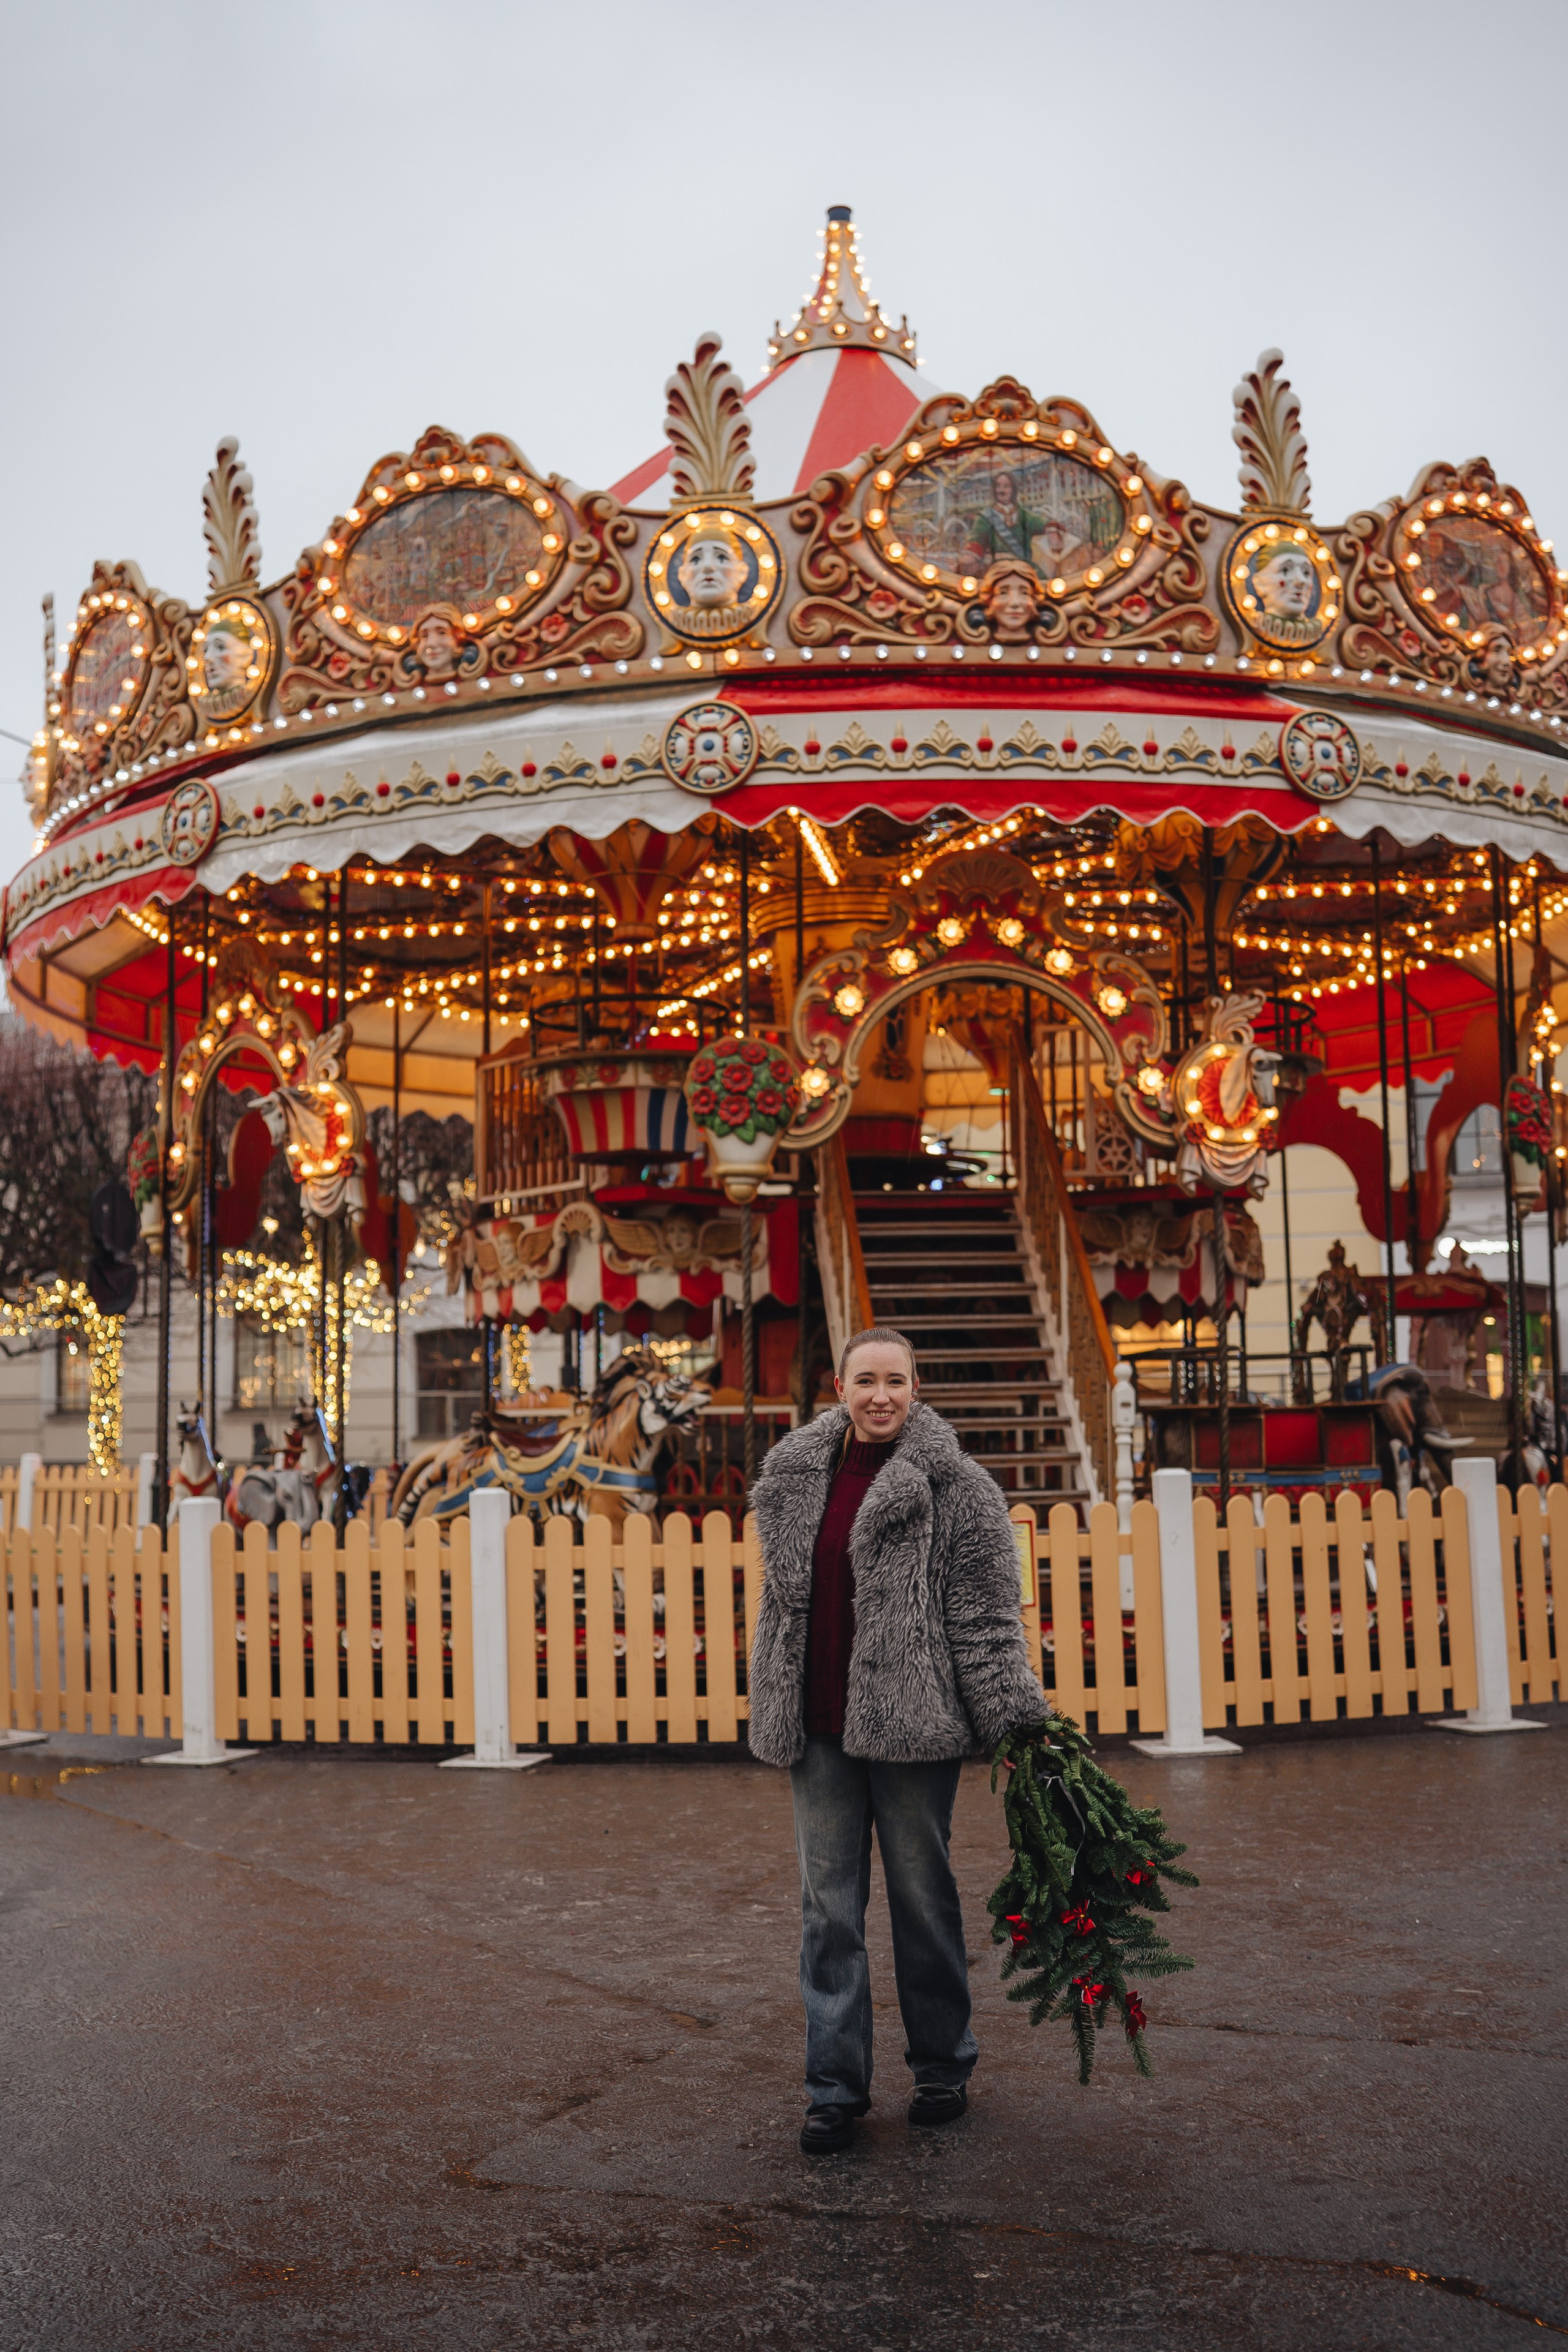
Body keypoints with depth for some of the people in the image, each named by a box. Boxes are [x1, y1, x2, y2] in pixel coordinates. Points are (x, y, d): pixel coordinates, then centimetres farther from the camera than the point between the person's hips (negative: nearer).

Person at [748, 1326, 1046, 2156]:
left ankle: (942, 2067, 26)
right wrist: (774, 1705, 18)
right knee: (829, 1906, 7)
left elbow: (987, 1616, -8)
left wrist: (1020, 1723, -11)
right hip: (818, 1729, 4)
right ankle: (834, 2087, 15)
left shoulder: (954, 1485, -6)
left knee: (923, 1896, 8)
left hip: (913, 1722, -4)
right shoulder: (794, 1478, 7)